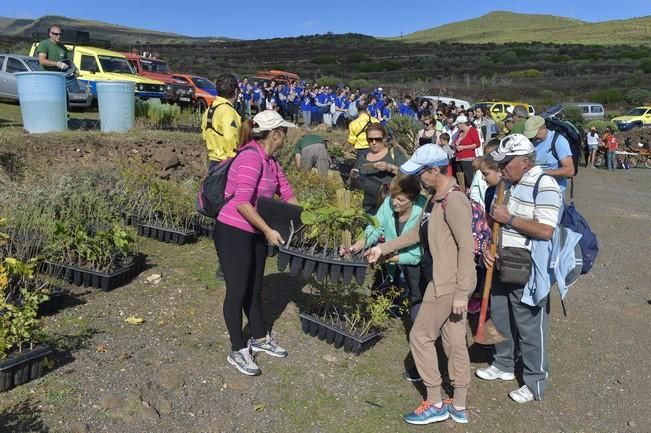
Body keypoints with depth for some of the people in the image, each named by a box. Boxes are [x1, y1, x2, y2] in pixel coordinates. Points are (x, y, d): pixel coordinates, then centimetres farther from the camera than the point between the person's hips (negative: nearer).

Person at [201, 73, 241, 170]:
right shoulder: (228, 111, -18)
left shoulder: (209, 110, 11)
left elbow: (205, 135, 17)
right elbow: (230, 138, -28)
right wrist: (232, 158, -18)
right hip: (226, 163, -9)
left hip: (213, 161, 9)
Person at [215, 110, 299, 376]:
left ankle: (259, 338, 36)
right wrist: (268, 231, -23)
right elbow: (241, 203, -29)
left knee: (255, 288, 19)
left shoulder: (270, 160, 6)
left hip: (256, 233, 9)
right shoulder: (251, 158, -23)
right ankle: (237, 351, 18)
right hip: (233, 233, -9)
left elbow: (286, 193, 13)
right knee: (238, 290, 3)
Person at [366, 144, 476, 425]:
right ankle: (459, 407, 27)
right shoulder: (435, 198, 10)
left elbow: (467, 247, -23)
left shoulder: (454, 200, -20)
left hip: (448, 284, -9)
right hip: (445, 281, 9)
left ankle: (435, 404, 17)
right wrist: (383, 248, 22)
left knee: (420, 337, 2)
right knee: (454, 342, 15)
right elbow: (418, 233, 21)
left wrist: (461, 292, -22)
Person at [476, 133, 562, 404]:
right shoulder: (508, 184, 9)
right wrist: (488, 247, 0)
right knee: (499, 317, 20)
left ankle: (535, 383, 23)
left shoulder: (545, 186, -18)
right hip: (502, 265, 8)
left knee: (530, 327, 5)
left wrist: (509, 218, -20)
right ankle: (503, 366, 40)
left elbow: (545, 231, -27)